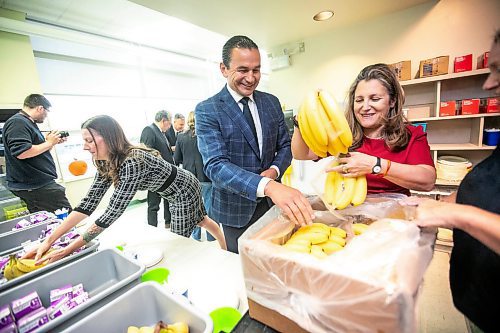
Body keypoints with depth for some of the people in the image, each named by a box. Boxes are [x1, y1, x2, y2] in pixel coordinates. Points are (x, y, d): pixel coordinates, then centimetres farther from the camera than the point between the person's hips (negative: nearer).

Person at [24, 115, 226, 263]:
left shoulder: (132, 162, -36)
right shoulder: (106, 165, -8)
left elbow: (112, 213, -35)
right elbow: (88, 204, -8)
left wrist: (69, 250, -29)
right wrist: (49, 240, -12)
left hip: (184, 191, -8)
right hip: (174, 193, 8)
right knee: (200, 221, 25)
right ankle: (225, 250, 49)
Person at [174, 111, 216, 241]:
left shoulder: (181, 137, -2)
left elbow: (177, 159, 2)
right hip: (206, 176, -3)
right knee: (209, 207, 9)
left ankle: (195, 236, 31)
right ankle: (212, 238, 21)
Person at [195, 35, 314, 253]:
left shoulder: (272, 102, 2)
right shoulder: (207, 110, -14)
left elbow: (285, 146, 8)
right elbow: (215, 166, -25)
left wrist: (274, 171, -14)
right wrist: (268, 186, -40)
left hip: (274, 202, 4)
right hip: (235, 208, -3)